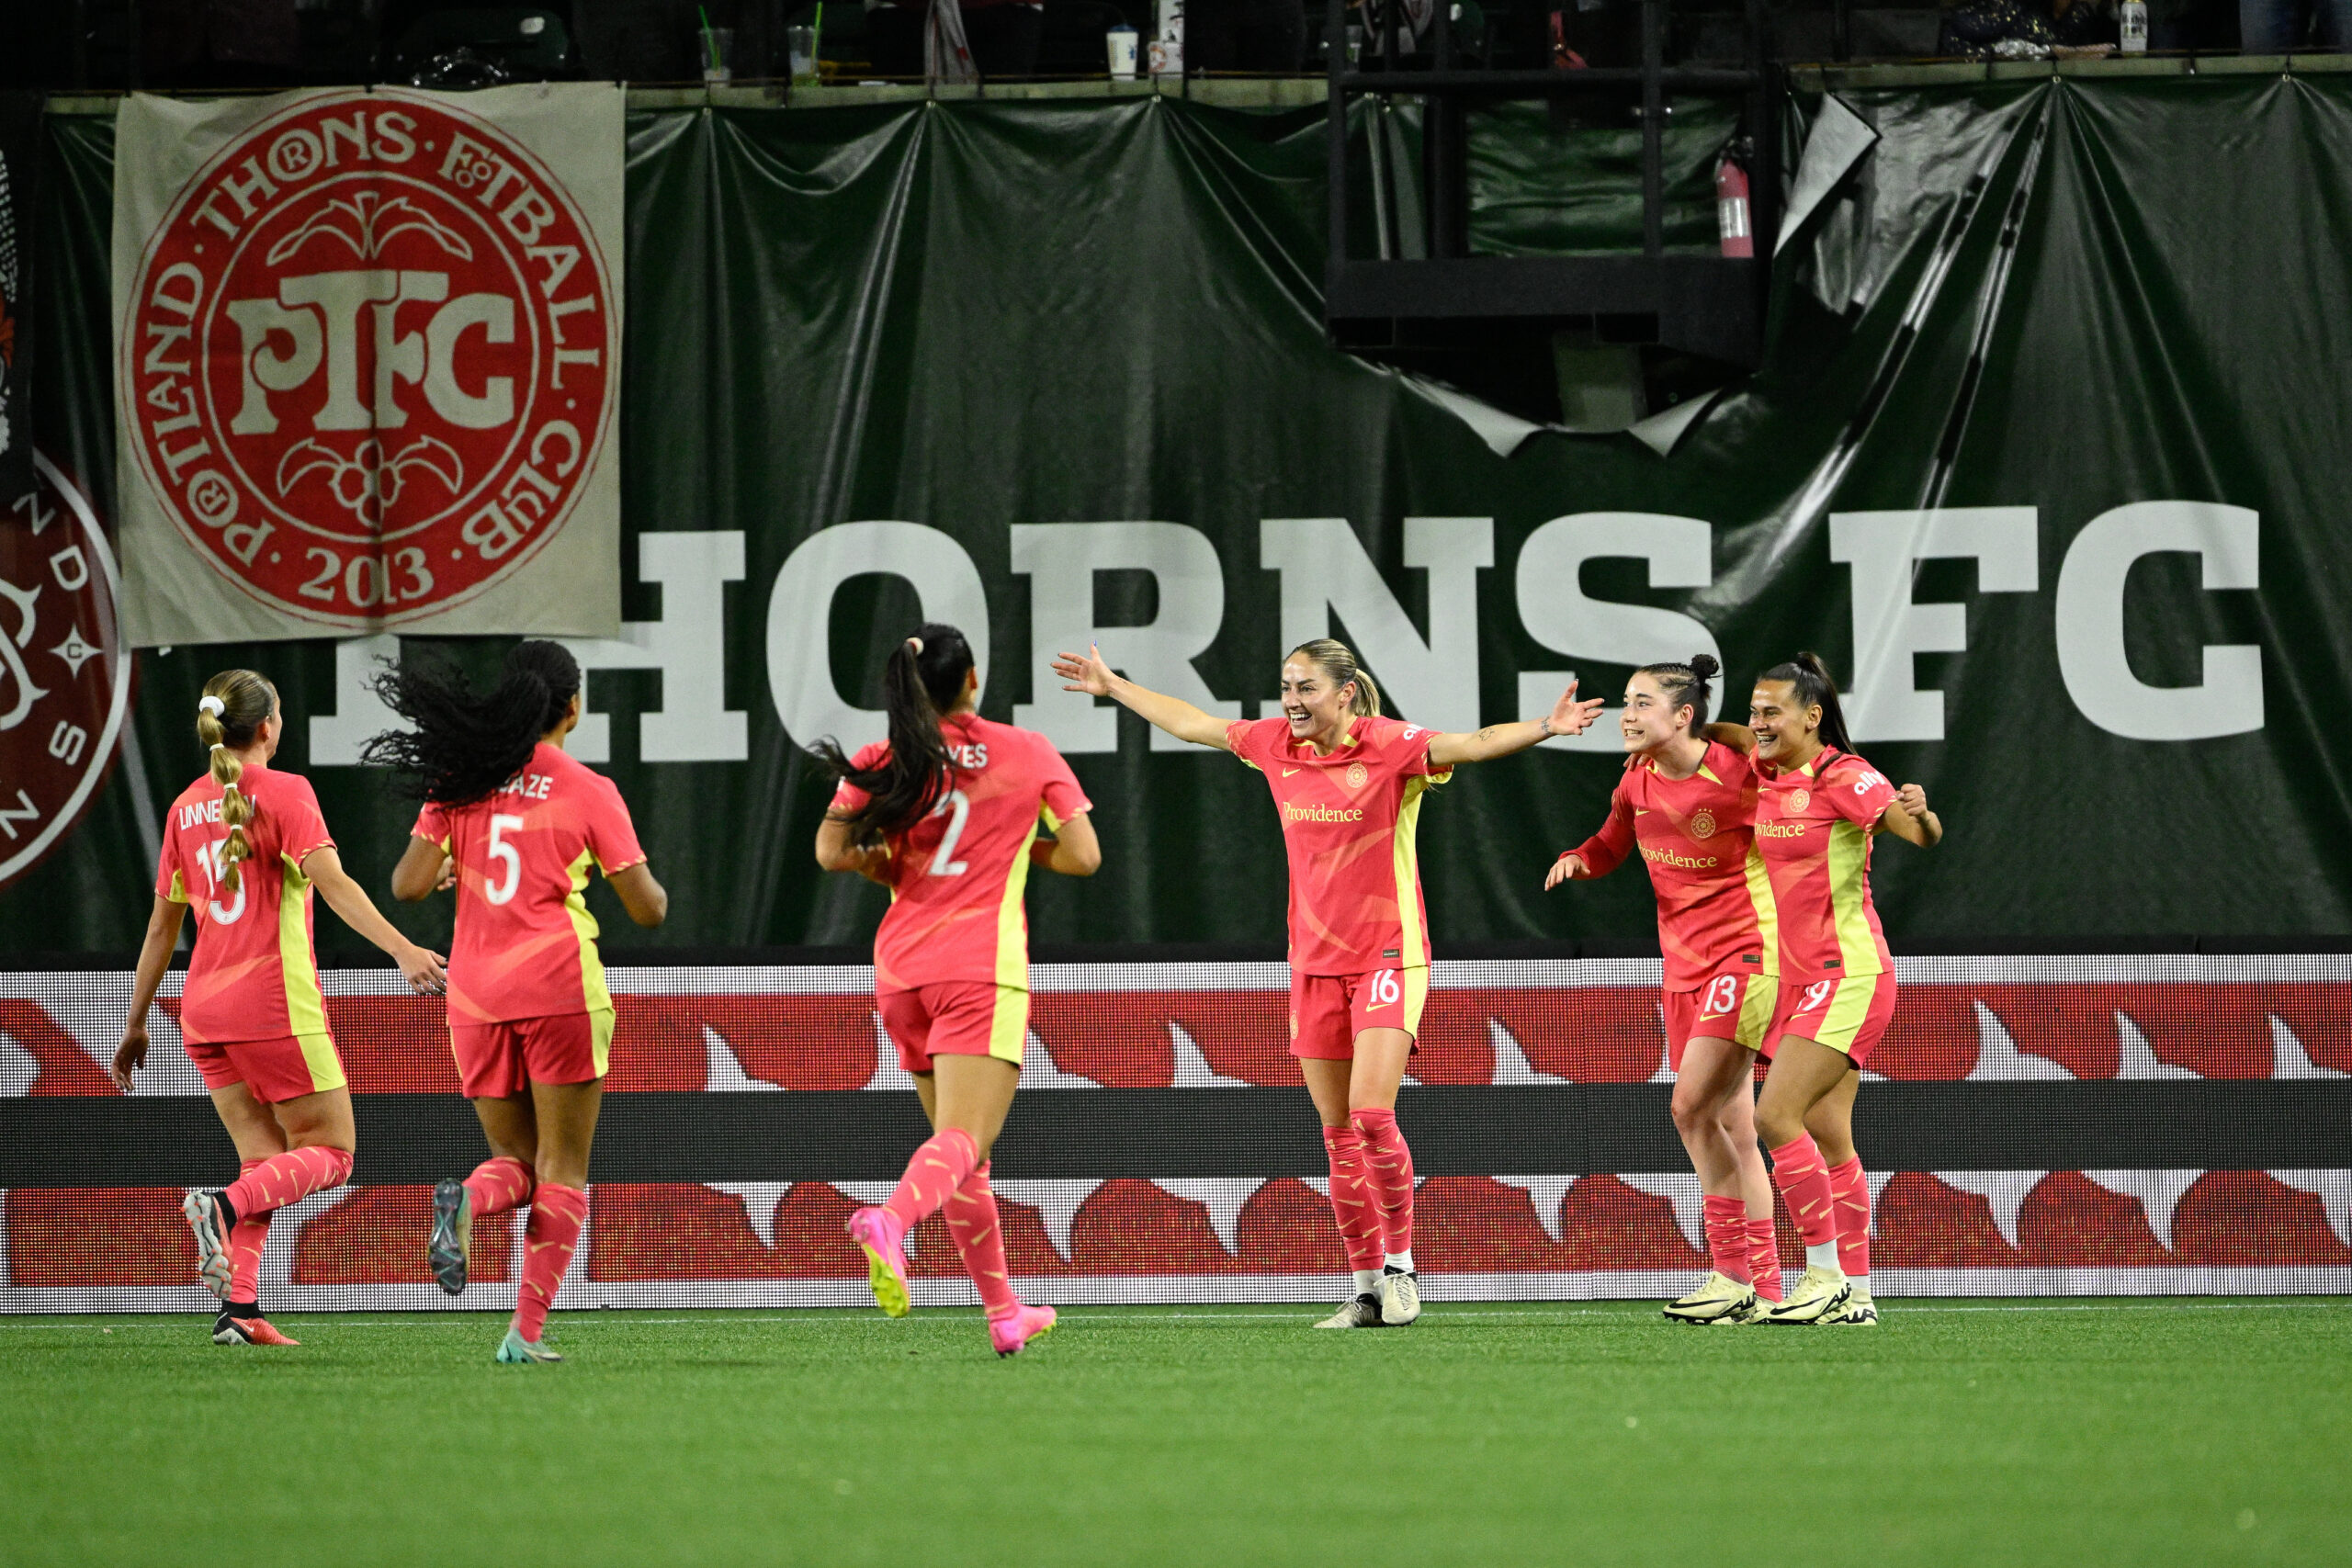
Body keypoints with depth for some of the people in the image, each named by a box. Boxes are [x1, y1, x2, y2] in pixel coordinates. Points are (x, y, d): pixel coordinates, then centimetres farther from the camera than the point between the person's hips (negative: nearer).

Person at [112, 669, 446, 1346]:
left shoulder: (186, 807, 12)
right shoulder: (284, 791, -5)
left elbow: (161, 926, 16)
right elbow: (332, 883, -19)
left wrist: (136, 1025, 23)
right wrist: (403, 949, -27)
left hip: (205, 1009, 6)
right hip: (275, 1000, -6)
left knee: (266, 1161, 11)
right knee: (330, 1152, 2)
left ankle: (239, 1309, -5)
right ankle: (224, 1206, -24)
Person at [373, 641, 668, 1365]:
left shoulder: (459, 779, 3)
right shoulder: (588, 791, -3)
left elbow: (408, 885, -1)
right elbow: (648, 909, -2)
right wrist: (656, 888, 20)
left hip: (476, 996, 3)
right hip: (558, 984, -3)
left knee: (516, 1160, 15)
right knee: (562, 1169, 6)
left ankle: (468, 1199, -21)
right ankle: (527, 1331, -6)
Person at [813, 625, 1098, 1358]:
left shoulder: (882, 763, 6)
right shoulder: (1028, 753, 3)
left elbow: (833, 850, -6)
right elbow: (1082, 856, 3)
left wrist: (899, 870, 11)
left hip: (902, 967, 4)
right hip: (982, 967, -4)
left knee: (960, 1145, 16)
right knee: (963, 1143, -15)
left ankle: (1005, 1312, 20)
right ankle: (889, 1221, -47)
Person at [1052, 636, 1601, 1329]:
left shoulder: (1391, 747, -12)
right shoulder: (1276, 744, 4)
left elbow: (1474, 745, -27)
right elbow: (1189, 723, 19)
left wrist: (1546, 727, -44)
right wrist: (1112, 687, 30)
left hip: (1387, 954, -6)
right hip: (1314, 960, 6)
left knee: (1371, 1112, -18)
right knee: (1338, 1134, 5)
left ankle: (1399, 1265, -2)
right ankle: (1368, 1289, 11)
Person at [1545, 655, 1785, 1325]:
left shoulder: (1738, 771, -15)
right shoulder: (1638, 778, 4)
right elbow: (1612, 844, 20)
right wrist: (1576, 860, -1)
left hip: (1745, 953, -7)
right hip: (1683, 962, 7)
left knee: (1691, 1106, -18)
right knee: (1729, 1127, 6)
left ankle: (1734, 1273, -13)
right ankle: (1763, 1289, 9)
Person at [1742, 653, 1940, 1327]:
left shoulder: (1842, 778, -13)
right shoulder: (1765, 782, 9)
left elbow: (1919, 833, -24)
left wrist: (1918, 814, -46)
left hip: (1846, 976, -8)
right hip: (1798, 980, 8)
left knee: (1776, 1116, -16)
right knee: (1828, 1139, 7)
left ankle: (1826, 1275, -11)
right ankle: (1856, 1294, 10)